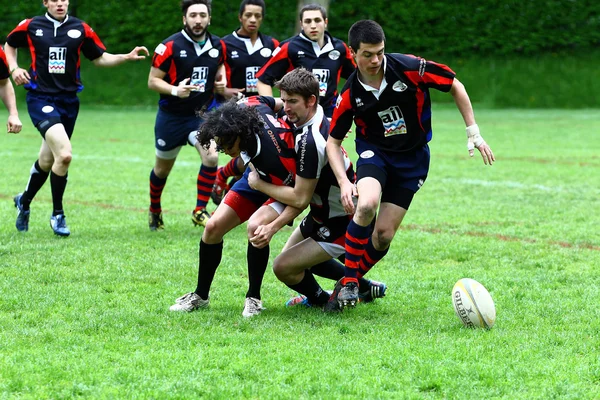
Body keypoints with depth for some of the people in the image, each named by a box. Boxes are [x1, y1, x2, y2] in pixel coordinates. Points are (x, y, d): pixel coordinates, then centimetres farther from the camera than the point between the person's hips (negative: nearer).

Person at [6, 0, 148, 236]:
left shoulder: (81, 29, 3)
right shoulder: (31, 26, -1)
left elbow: (99, 58, 10)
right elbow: (9, 44, 16)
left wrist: (127, 57, -4)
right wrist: (14, 68, 1)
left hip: (68, 101, 4)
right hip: (41, 99, -4)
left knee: (47, 162, 12)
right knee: (64, 155, -21)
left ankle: (24, 201, 41)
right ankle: (57, 214, -5)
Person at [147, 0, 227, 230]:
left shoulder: (217, 46, -2)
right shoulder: (170, 46, -16)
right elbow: (153, 81, -12)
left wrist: (220, 83, -2)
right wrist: (175, 90, -28)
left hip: (201, 114, 2)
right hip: (171, 117, -2)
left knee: (211, 157, -22)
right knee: (162, 168, 13)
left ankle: (200, 211, -8)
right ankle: (154, 210, 40)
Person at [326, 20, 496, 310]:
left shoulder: (409, 68, -19)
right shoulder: (350, 94, -13)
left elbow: (455, 86, -6)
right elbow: (333, 140, -3)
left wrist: (473, 133, -7)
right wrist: (344, 182, -18)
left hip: (413, 159, 0)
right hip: (374, 152, 0)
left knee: (384, 234, -7)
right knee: (367, 204, -31)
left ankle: (350, 282, 18)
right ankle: (349, 280, -15)